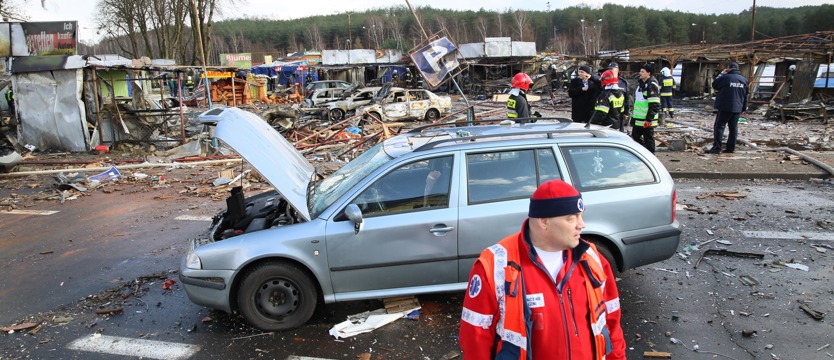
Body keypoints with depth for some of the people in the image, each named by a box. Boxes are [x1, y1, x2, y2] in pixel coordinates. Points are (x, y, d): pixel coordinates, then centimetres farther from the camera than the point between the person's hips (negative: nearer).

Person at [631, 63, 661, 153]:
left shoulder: (652, 85, -15)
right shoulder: (641, 83, 14)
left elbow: (654, 105, -20)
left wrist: (649, 119, -23)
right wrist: (634, 114, 23)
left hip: (647, 120, -10)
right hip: (638, 119, 10)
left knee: (648, 139, -1)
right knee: (635, 136, 17)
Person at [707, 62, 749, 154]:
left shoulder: (725, 77, -11)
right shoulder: (744, 80, 10)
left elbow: (714, 85, 3)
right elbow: (746, 95, 14)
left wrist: (721, 74, 9)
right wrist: (744, 108, 21)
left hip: (725, 108, -6)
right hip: (737, 108, 6)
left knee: (719, 126, -5)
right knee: (733, 128, 10)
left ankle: (716, 147, -11)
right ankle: (731, 147, 12)